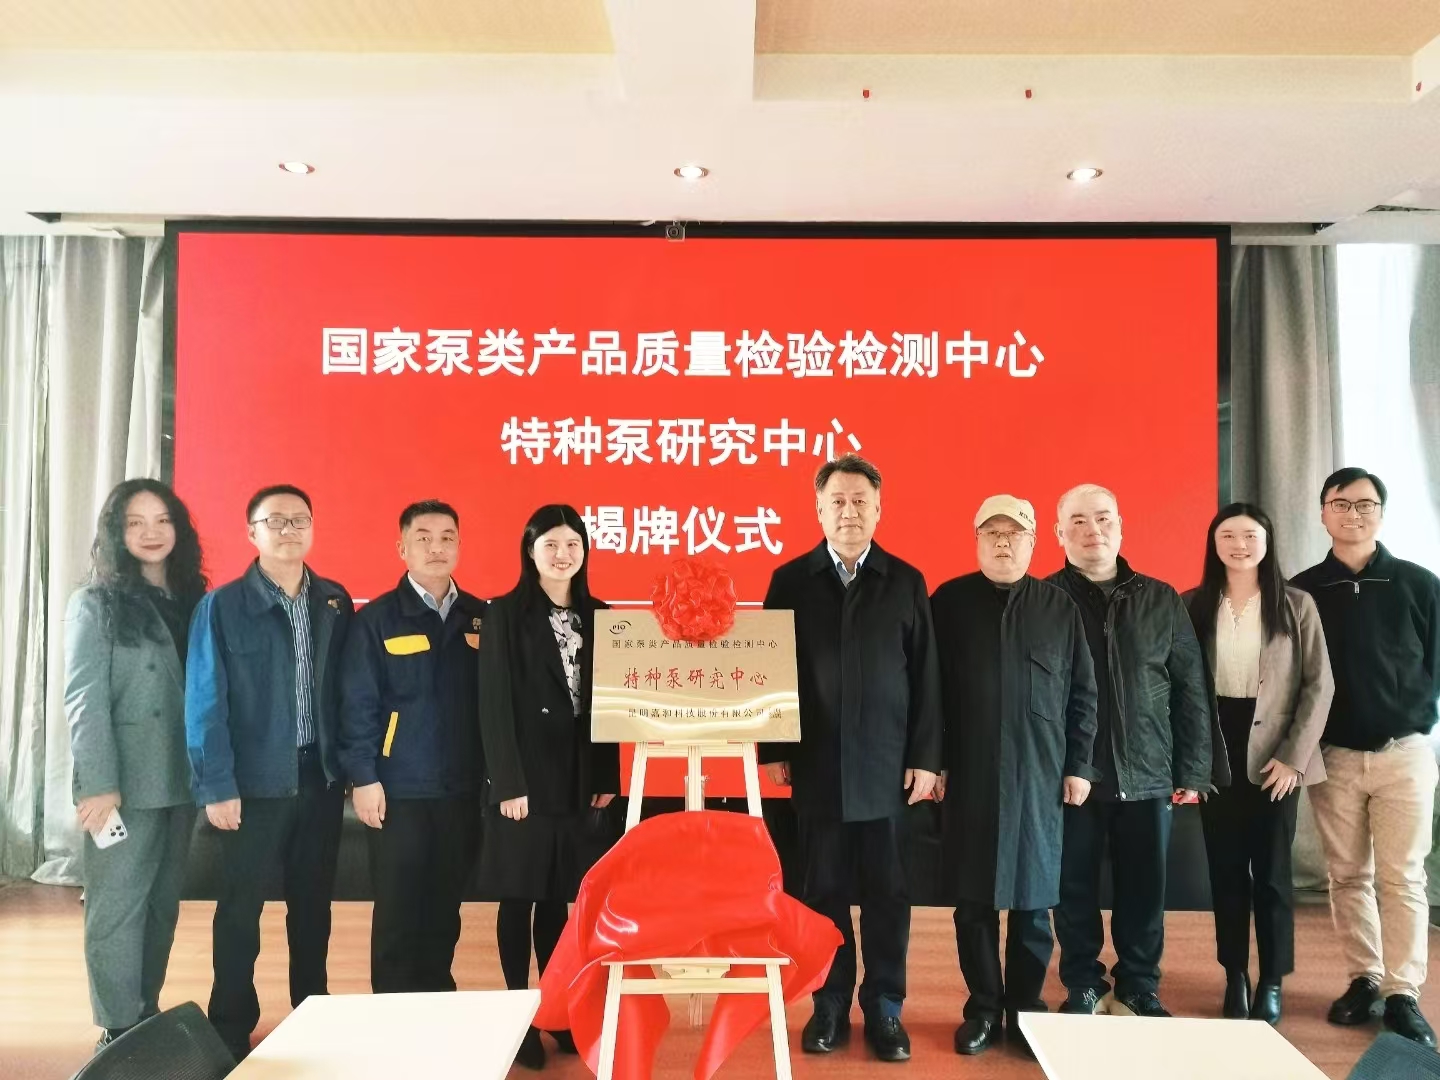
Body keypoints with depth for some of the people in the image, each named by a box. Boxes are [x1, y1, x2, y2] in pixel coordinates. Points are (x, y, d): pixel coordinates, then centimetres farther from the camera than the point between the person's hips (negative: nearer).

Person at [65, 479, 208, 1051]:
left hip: (179, 781, 5)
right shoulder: (95, 604, -2)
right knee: (117, 907, 2)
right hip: (125, 784, -5)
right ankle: (119, 1032, 13)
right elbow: (84, 700, -10)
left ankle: (148, 1018, 25)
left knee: (162, 904, 12)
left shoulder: (191, 601, 10)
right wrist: (98, 784, -17)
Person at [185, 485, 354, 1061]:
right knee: (241, 907, 9)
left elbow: (347, 690, 5)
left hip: (321, 778, 3)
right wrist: (216, 785, -13)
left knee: (313, 903, 15)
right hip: (255, 781, -3)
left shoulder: (336, 603, 4)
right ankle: (231, 1030, 25)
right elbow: (204, 702, -9)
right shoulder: (222, 606, -7)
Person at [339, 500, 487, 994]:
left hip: (463, 788, 3)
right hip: (400, 790, -3)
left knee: (445, 909, 13)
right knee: (398, 913, 6)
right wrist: (364, 778, -11)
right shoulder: (376, 619, -4)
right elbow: (358, 706, -6)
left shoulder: (479, 617, 6)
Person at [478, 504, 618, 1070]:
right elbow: (495, 705, -9)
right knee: (519, 897, 5)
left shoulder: (598, 616, 8)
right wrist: (509, 783, -14)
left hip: (579, 777, 4)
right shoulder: (505, 614, -5)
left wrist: (608, 775, 6)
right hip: (526, 777, -4)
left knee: (558, 897, 12)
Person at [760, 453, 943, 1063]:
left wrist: (926, 757, -2)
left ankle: (884, 1008, 22)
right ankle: (830, 1006, 23)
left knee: (887, 892, 7)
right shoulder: (790, 581, 3)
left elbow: (925, 676, 2)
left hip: (886, 766, 0)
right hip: (816, 765, 0)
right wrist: (773, 750, 0)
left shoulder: (906, 582, 3)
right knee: (824, 891, 9)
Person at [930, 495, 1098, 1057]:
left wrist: (1079, 765, 2)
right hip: (967, 773, -1)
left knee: (1034, 896, 8)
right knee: (973, 898, 6)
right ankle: (983, 1009, 20)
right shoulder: (949, 601, 2)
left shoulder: (1060, 606, 6)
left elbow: (1082, 692, 6)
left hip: (1039, 774, 1)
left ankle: (1026, 1006, 23)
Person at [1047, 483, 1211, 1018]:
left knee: (1144, 891, 10)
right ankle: (1083, 987, 25)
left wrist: (1191, 770, 3)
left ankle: (1139, 988, 28)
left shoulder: (1161, 600, 7)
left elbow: (1190, 689, 8)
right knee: (1075, 889, 8)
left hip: (1147, 775, 2)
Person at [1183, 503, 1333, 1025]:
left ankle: (1271, 981, 19)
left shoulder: (1296, 605, -1)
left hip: (1274, 756, -1)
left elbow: (1319, 684, -3)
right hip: (1217, 755, 1)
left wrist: (1294, 756, -10)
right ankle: (1235, 976, 21)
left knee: (1271, 870, 5)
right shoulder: (1193, 605, 2)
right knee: (1226, 870, 8)